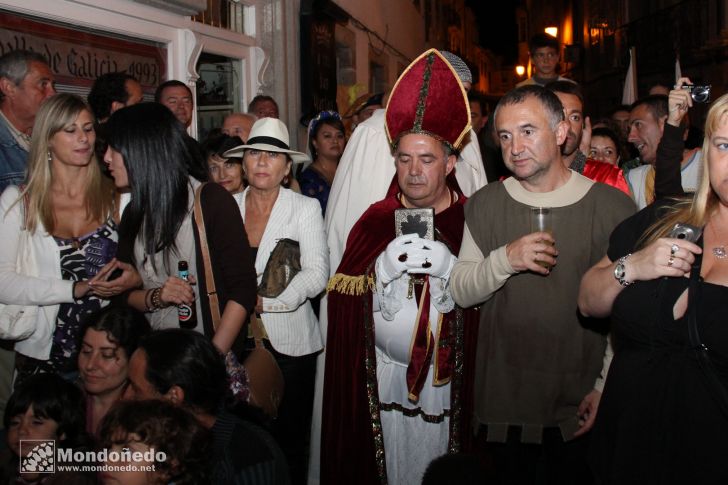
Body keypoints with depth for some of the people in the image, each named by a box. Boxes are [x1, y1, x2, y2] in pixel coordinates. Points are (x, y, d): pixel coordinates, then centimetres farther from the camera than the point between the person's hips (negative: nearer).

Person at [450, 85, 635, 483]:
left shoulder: (612, 207, -6)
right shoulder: (485, 204, 1)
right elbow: (460, 292, -1)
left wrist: (607, 386, -7)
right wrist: (504, 260, -19)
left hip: (578, 410, -1)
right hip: (502, 405, 2)